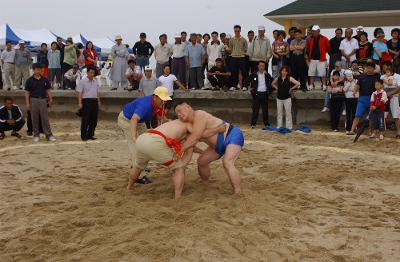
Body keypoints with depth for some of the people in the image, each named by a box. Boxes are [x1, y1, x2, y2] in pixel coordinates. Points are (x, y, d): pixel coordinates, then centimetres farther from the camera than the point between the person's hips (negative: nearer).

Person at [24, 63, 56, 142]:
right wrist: (27, 103, -5)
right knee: (35, 119, 5)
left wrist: (50, 99, -1)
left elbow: (48, 90, 11)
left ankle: (49, 135, 4)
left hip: (43, 100, 1)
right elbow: (27, 93, 1)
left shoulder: (45, 80, 5)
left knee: (45, 118, 1)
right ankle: (36, 135, 14)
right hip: (34, 100, -1)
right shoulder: (29, 80, 0)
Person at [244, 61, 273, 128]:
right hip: (257, 94, -2)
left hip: (264, 94, 2)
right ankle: (253, 124, 6)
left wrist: (270, 89, 8)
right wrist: (250, 87, 0)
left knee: (265, 109, 6)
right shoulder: (254, 75, 1)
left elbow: (272, 82, 19)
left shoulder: (267, 75, 6)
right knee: (255, 109, -1)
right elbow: (246, 81, 7)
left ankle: (266, 124, 13)